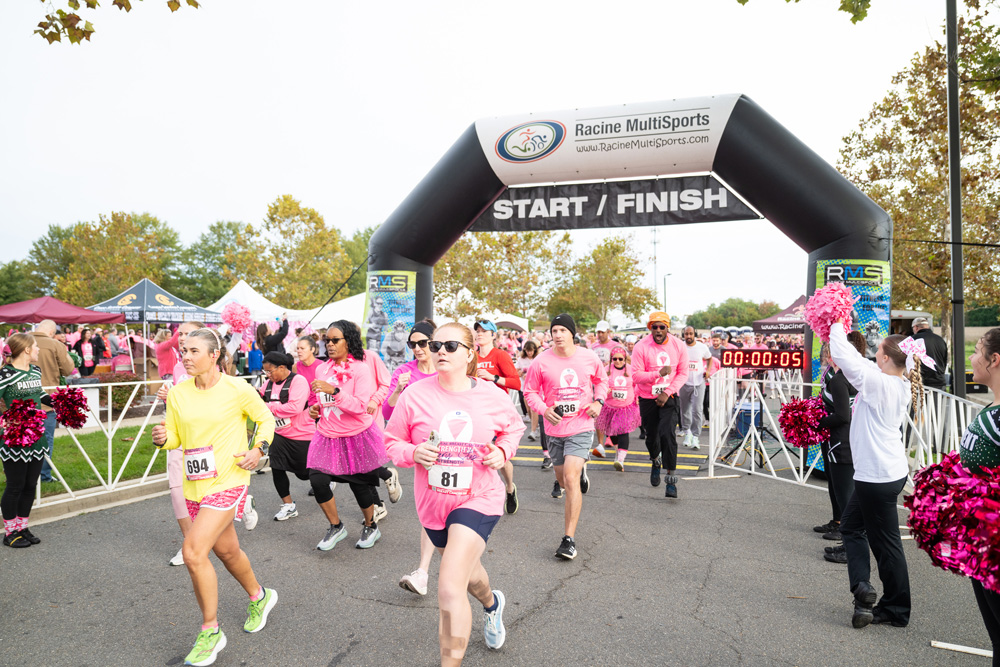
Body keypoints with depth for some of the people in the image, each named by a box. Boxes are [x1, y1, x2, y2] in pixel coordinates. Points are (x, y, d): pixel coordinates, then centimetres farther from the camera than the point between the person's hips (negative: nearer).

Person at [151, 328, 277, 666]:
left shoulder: (237, 389, -11)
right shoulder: (177, 393, 0)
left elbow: (265, 418, 3)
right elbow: (176, 437, 8)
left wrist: (259, 449, -11)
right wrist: (162, 438, -13)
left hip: (228, 480, -6)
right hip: (194, 485, 6)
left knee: (193, 551, -16)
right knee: (226, 550, 20)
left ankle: (210, 631, 4)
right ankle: (259, 596, 47)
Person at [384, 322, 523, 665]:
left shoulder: (493, 396, -11)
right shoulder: (415, 395, -13)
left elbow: (513, 427, 10)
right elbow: (393, 441, -2)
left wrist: (502, 451, -9)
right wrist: (413, 453, -22)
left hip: (478, 498, -3)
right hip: (433, 501, 3)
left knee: (450, 590, -19)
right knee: (466, 571, 28)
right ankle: (491, 603, 64)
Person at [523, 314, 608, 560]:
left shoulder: (589, 357, -4)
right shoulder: (541, 362, -8)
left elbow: (601, 379, 15)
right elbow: (530, 390, 2)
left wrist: (599, 401, -2)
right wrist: (543, 409, -15)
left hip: (581, 427, -2)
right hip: (555, 429, 2)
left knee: (570, 479, -15)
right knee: (562, 480, 15)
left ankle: (569, 539, -6)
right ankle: (581, 471, 54)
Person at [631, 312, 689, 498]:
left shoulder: (678, 346, -5)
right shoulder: (641, 347, -11)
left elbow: (683, 373, -1)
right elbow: (636, 375, -13)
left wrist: (667, 392, -12)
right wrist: (659, 373, -27)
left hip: (669, 397, 0)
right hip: (647, 398, 0)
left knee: (668, 434, -15)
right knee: (651, 436, 12)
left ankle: (671, 478, -5)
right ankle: (655, 461, 45)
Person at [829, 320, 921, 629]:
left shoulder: (879, 383, -22)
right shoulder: (899, 385, 5)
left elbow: (844, 356, -26)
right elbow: (860, 362, 16)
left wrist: (837, 326, -8)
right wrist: (839, 327, 15)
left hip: (878, 476, -10)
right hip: (889, 470, 10)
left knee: (885, 541, 3)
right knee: (851, 525, 19)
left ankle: (897, 610, 17)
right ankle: (862, 587, 19)